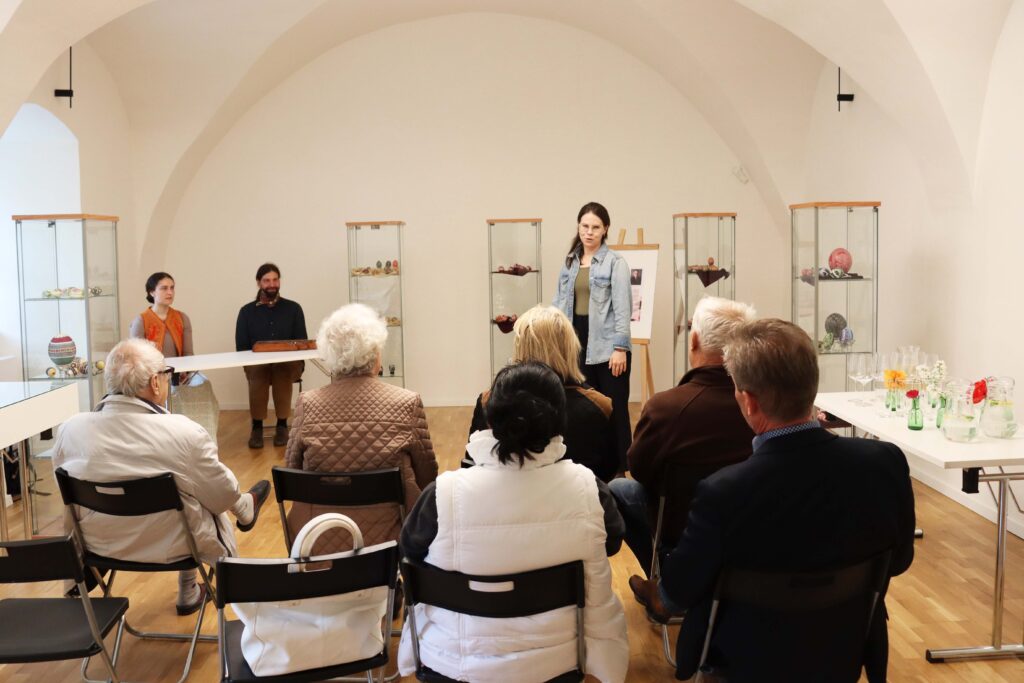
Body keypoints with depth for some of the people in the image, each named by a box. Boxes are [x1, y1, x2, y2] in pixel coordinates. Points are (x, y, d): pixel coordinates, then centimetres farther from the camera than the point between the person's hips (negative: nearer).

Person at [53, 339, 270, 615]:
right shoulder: (184, 432, -30)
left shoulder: (70, 429, -17)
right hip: (169, 547, -4)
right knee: (216, 510, 29)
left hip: (99, 544, 4)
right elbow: (221, 496, -16)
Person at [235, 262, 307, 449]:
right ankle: (257, 426, -26)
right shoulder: (247, 311, 9)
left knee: (282, 371, -35)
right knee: (256, 372, -34)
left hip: (289, 364, 0)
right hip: (256, 363, 0)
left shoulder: (293, 308, 9)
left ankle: (282, 425, -25)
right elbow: (241, 347, 6)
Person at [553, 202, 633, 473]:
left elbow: (622, 307, -11)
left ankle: (619, 470, 11)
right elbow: (561, 303, 12)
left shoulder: (615, 263, -6)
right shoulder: (570, 262, 11)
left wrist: (620, 347, -15)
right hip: (578, 343, 5)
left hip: (607, 345, -5)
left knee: (614, 409, 2)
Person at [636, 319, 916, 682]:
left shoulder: (723, 492, -34)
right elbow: (898, 561, -5)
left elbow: (679, 592, -16)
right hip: (848, 654, 4)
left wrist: (659, 598, 8)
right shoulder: (886, 462, -25)